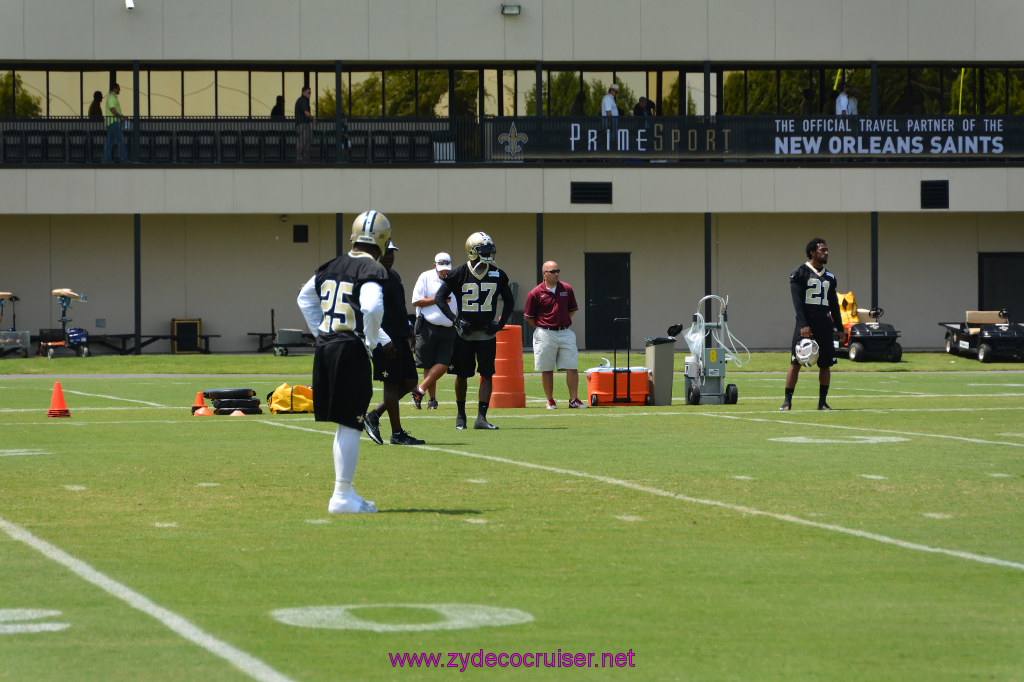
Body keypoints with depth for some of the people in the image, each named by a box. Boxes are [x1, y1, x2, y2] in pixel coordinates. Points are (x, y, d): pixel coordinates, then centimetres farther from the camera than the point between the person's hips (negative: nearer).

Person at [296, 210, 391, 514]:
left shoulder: (331, 266, 12)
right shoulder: (373, 271, -10)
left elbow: (305, 298, 23)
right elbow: (372, 308, -25)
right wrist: (371, 341, -9)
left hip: (324, 348, 7)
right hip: (351, 351, -7)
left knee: (344, 425, 16)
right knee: (350, 425, -2)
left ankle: (345, 492, 21)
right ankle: (342, 495, -1)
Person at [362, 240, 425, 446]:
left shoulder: (394, 276, 18)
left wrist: (408, 333, 22)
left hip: (399, 337, 10)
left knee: (409, 381, 8)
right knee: (392, 384, -5)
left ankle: (373, 416, 17)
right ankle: (397, 434, 2)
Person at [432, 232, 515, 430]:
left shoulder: (497, 275, 1)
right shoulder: (459, 274, -7)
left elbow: (509, 301, 14)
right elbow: (439, 298, -2)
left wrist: (501, 324, 2)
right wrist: (456, 320, -11)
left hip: (486, 332, 2)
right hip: (465, 332, -2)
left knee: (487, 375, -6)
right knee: (462, 375, 5)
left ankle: (481, 417, -5)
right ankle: (461, 415, 21)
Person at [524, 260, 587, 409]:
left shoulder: (566, 289, 7)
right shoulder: (535, 293, -5)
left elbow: (572, 310, 19)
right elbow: (528, 316, 2)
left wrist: (563, 324, 12)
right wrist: (542, 329, 4)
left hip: (566, 333, 3)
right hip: (545, 335, -3)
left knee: (572, 368, -2)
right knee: (547, 369, 3)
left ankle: (573, 400, 2)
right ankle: (550, 401, 13)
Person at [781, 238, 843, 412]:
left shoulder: (829, 277, 16)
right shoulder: (800, 274, -2)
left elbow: (834, 305, 20)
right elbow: (797, 301, -10)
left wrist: (839, 327, 14)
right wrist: (803, 325, -19)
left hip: (824, 325, 5)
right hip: (806, 324, -5)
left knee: (826, 364, 2)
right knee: (795, 363, -6)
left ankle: (822, 401, 9)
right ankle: (787, 401, -1)